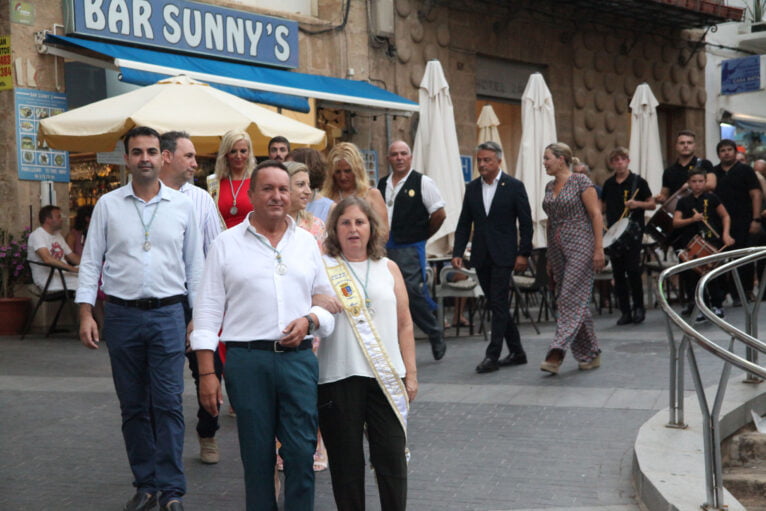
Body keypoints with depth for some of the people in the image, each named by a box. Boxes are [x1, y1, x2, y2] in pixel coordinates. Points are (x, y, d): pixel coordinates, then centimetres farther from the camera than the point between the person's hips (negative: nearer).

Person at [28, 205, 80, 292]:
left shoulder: (57, 235, 22)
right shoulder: (37, 235, -8)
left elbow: (71, 256, 23)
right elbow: (47, 259, -24)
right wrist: (74, 269, -28)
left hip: (64, 274, 9)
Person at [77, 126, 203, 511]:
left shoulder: (182, 206, 4)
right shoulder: (108, 205, 4)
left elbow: (194, 265, 8)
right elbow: (91, 261, 5)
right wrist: (85, 313, -3)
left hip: (168, 314, -1)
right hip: (122, 315, 1)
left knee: (168, 403, -4)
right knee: (133, 405, 8)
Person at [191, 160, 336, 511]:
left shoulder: (306, 242, 13)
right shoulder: (226, 244, 5)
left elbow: (328, 299, 17)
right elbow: (208, 310, 3)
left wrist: (309, 321, -6)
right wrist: (206, 372, -4)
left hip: (298, 357, 2)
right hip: (247, 360, -1)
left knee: (301, 452, -1)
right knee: (256, 454, 5)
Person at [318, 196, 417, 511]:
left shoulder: (388, 269, 12)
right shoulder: (321, 268, 2)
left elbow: (404, 324, 12)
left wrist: (411, 373, 9)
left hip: (387, 378, 3)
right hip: (339, 376, -2)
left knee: (393, 459, 3)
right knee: (347, 462, 6)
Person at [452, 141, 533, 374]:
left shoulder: (514, 186, -4)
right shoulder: (472, 188, 9)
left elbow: (526, 223, -3)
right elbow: (464, 224, 10)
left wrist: (523, 253, -9)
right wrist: (458, 252, 1)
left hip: (503, 255, -5)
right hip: (481, 256, 5)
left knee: (498, 304, -9)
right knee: (498, 305, 10)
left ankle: (492, 355, -5)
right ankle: (517, 352, 21)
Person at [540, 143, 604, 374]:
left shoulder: (581, 181, -7)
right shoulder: (549, 187, 14)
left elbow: (596, 215, -10)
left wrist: (599, 249, -16)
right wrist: (549, 257, 19)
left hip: (580, 245, -8)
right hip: (558, 248, 8)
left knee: (571, 298, -12)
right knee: (572, 301, 9)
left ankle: (557, 353, -19)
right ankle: (590, 355, 17)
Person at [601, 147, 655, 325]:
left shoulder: (638, 182, -1)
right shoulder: (609, 184, 11)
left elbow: (652, 204, 1)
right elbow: (603, 206, 21)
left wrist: (637, 204, -16)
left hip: (632, 231, -4)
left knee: (633, 270, -8)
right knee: (618, 273, 3)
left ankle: (638, 308, 7)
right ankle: (625, 311, 10)